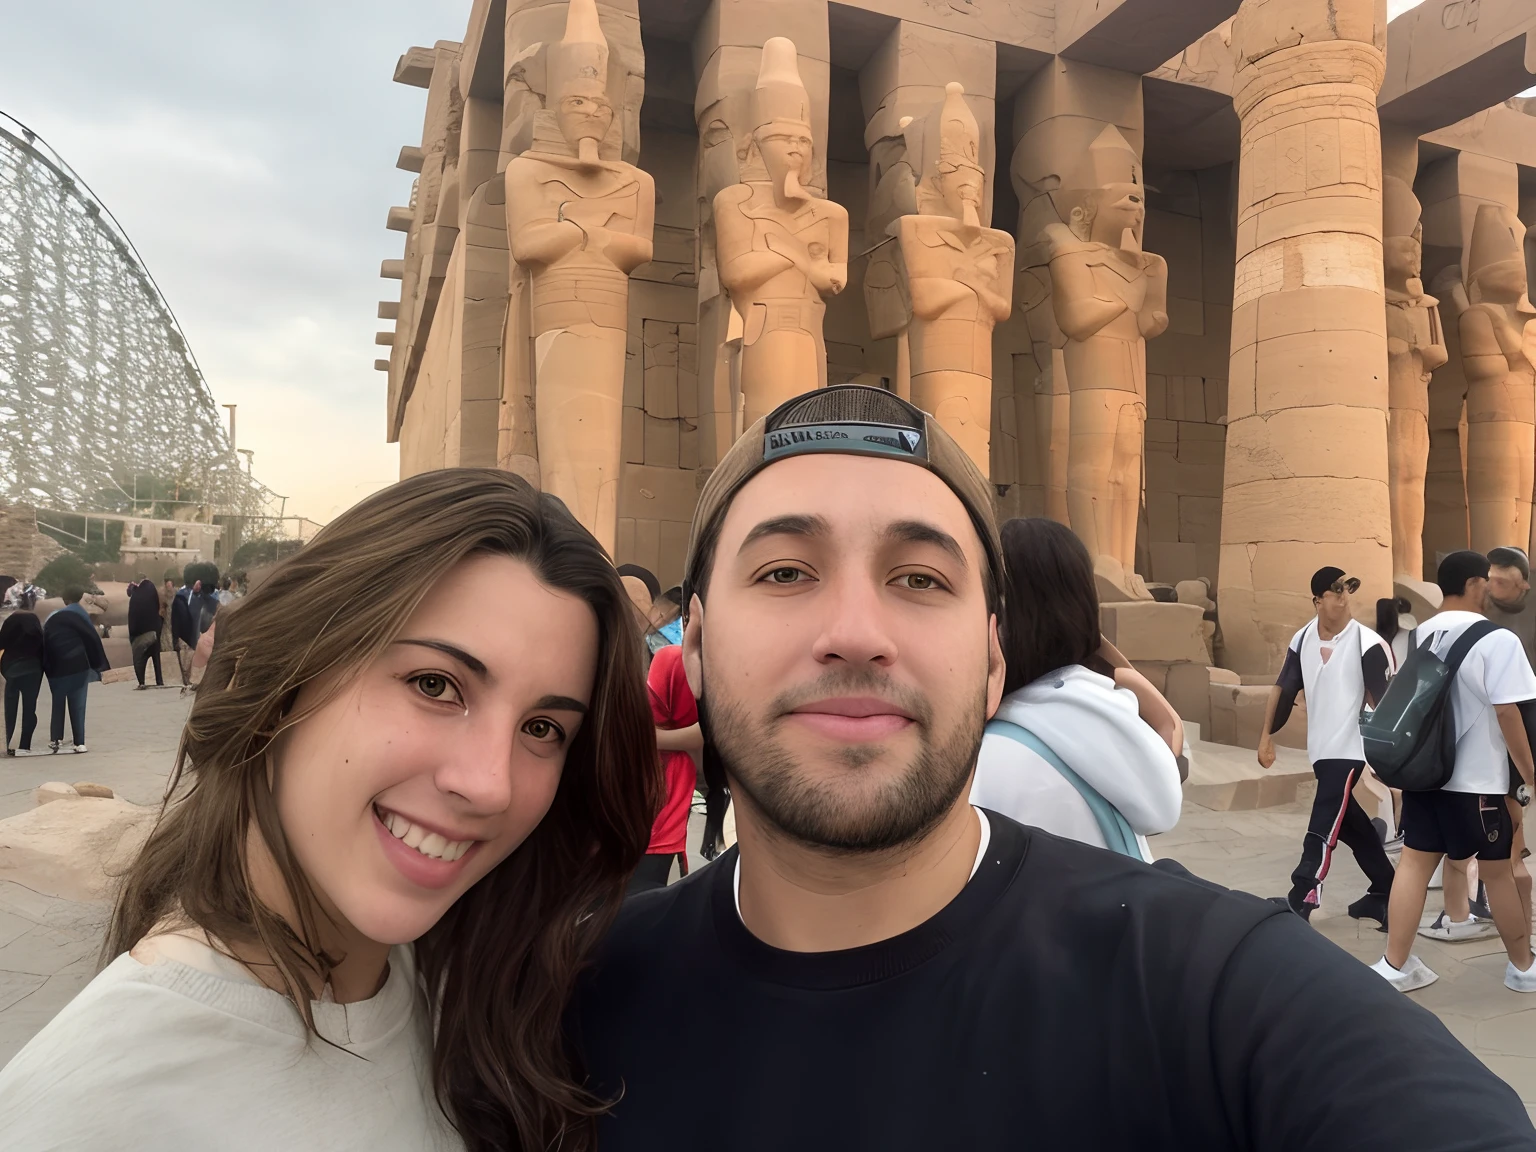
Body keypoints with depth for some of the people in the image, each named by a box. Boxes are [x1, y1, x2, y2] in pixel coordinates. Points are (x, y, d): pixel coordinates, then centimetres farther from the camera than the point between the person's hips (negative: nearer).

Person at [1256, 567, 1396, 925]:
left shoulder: (1368, 643, -13)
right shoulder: (1302, 639, 2)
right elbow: (1284, 688, 7)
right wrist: (1267, 735, 4)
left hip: (1349, 749, -6)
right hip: (1321, 748, 6)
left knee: (1322, 828, -9)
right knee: (1348, 822, 16)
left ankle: (1300, 900, -8)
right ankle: (1385, 891, 30)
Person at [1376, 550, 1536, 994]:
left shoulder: (1421, 635, 7)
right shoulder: (1498, 640, -14)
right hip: (1475, 778, -6)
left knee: (1415, 861, 7)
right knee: (1497, 871, 10)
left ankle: (1395, 965, 9)